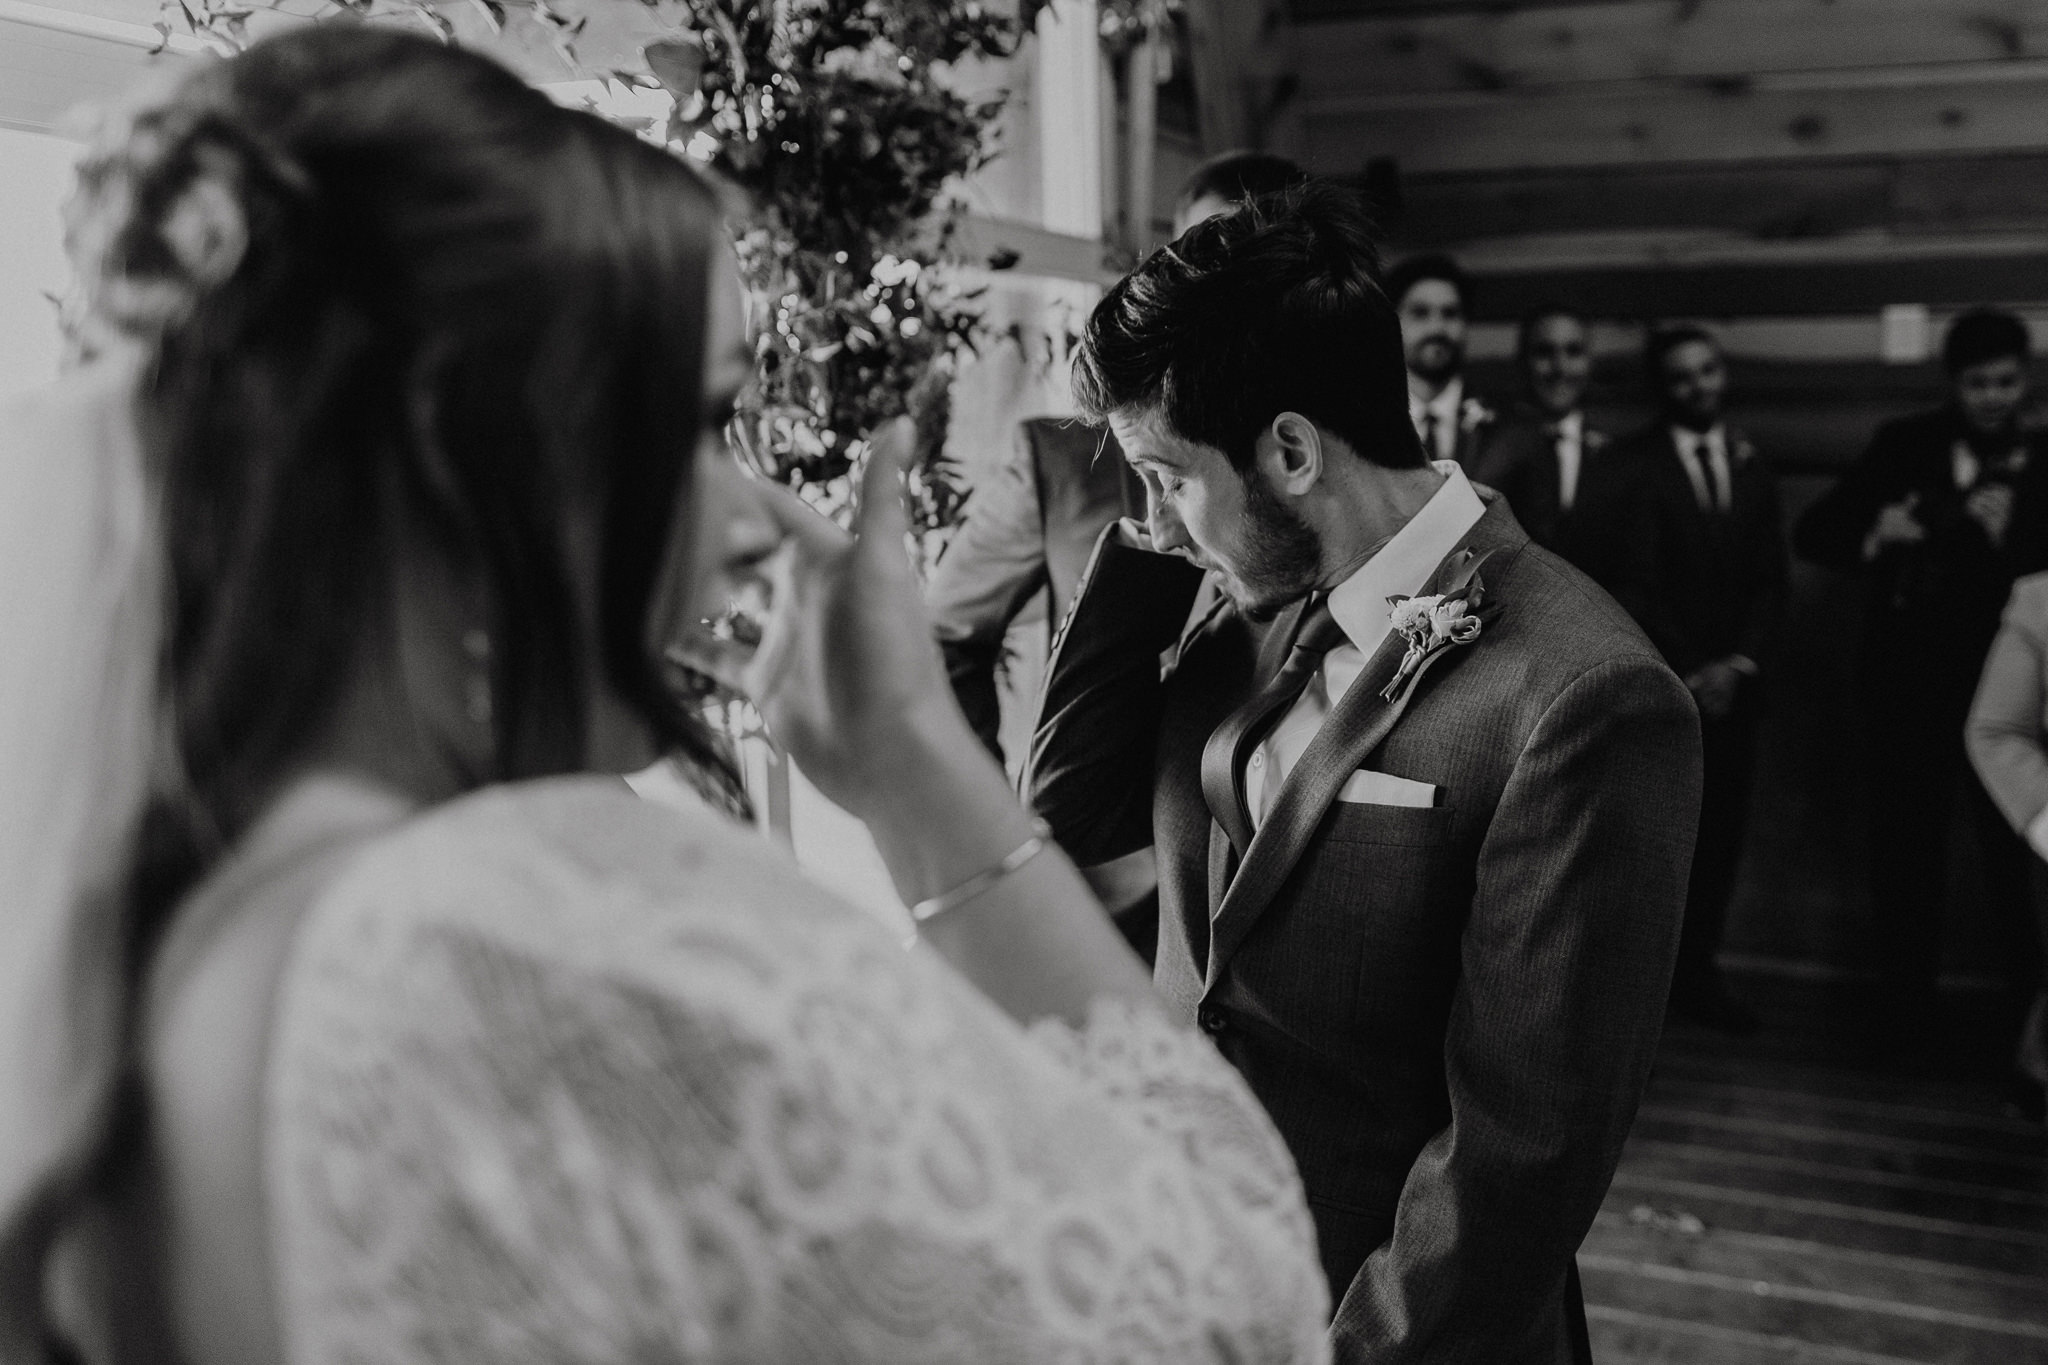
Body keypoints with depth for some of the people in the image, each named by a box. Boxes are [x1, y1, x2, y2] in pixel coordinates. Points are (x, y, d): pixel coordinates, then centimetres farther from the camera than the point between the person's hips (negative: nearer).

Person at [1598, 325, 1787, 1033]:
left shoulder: (1753, 469, 15)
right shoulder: (1629, 465, -3)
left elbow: (1769, 582, 12)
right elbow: (1627, 583, -7)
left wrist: (1738, 664, -3)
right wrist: (1686, 670, -9)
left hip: (1730, 684, 5)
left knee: (1720, 833, 3)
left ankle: (1696, 970, 13)